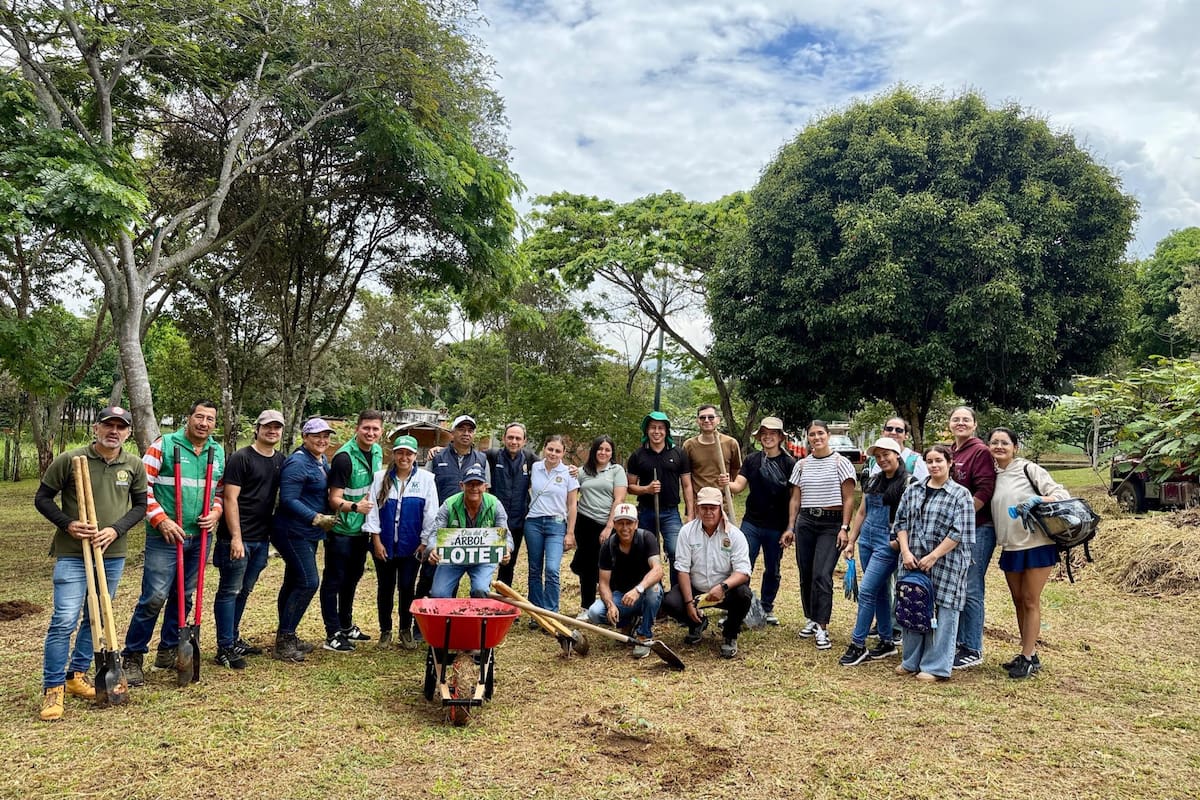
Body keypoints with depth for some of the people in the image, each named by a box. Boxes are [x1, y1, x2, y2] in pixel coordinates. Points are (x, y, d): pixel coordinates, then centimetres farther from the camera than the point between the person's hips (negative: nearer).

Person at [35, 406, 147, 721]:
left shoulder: (134, 465, -1)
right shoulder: (70, 459, -9)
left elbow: (140, 505, 7)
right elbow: (42, 498, -1)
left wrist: (116, 530, -9)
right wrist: (68, 524, -15)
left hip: (113, 554, 4)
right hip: (72, 553, -4)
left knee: (97, 618, 14)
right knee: (65, 620, -7)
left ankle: (77, 676, 30)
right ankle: (53, 688, 6)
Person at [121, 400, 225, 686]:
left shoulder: (218, 452, 8)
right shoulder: (164, 445, -8)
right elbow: (143, 486, -9)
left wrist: (215, 512, 0)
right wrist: (160, 519, -15)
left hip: (198, 537, 6)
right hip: (165, 536, -5)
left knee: (184, 597, 14)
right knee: (154, 598, -5)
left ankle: (168, 651, 28)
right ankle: (132, 657, 10)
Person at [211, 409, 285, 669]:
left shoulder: (281, 461, 11)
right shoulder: (241, 458, -9)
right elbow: (230, 499, -13)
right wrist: (236, 537, -18)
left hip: (261, 539, 7)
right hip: (237, 538, -7)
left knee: (244, 591, 16)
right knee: (230, 591, 1)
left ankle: (234, 640, 28)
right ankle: (225, 648, 7)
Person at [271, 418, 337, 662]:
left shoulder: (322, 460, 12)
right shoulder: (298, 463, -17)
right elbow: (288, 500, -22)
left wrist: (325, 518, 13)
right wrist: (317, 518, -26)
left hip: (308, 533, 10)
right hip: (293, 532, -10)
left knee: (293, 583, 15)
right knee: (308, 582, -12)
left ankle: (287, 637, 24)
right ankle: (283, 641, -3)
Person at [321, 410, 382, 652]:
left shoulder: (377, 452, 4)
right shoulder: (344, 457, -20)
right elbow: (335, 499, -22)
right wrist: (355, 507, -39)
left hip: (362, 529, 8)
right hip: (341, 530, -8)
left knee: (353, 577, 19)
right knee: (334, 580, 2)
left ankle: (346, 625, 34)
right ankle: (333, 634, 10)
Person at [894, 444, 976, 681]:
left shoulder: (960, 495, -3)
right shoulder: (913, 491, 10)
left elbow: (960, 533, -10)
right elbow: (901, 521, 9)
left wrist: (933, 557, -14)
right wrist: (906, 552, -5)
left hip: (946, 565, -4)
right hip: (913, 562, 4)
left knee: (943, 614, -1)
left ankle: (936, 667, 9)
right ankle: (912, 661, 23)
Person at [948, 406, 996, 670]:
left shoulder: (980, 452, -9)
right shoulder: (949, 452, 13)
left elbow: (984, 491, -17)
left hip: (976, 529, -8)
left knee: (971, 589, -3)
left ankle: (973, 650, 7)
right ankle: (958, 642, 25)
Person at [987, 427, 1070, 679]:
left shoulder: (1028, 469, -6)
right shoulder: (992, 476, 8)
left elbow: (1061, 494, -11)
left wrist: (1039, 500, -28)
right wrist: (999, 540, 4)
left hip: (1037, 545, -5)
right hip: (1010, 548, 6)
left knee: (1031, 601, 0)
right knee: (1018, 602, 12)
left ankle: (1029, 658, 7)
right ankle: (1028, 653, 23)